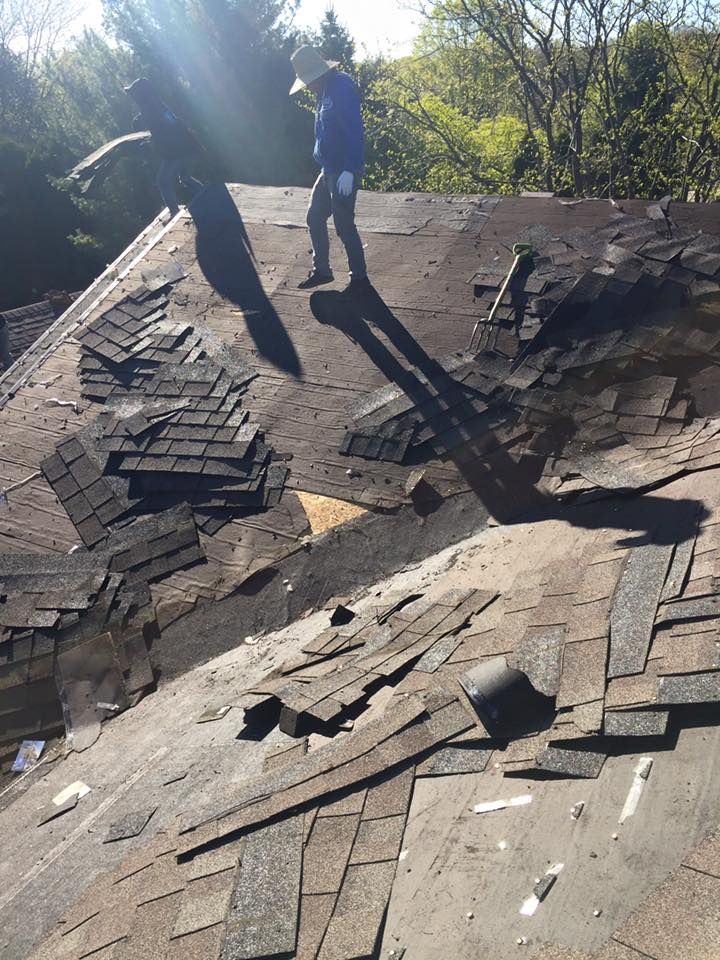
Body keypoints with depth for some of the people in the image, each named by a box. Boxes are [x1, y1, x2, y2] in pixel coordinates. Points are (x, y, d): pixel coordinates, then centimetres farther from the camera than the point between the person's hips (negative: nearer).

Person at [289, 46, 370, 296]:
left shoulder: (342, 88, -16)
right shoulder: (327, 90, 12)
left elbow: (355, 131, -24)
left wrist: (349, 170, -28)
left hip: (343, 172, -10)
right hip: (329, 170, 10)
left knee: (344, 225, -3)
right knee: (315, 218, 14)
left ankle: (359, 279, 9)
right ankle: (321, 270, 26)